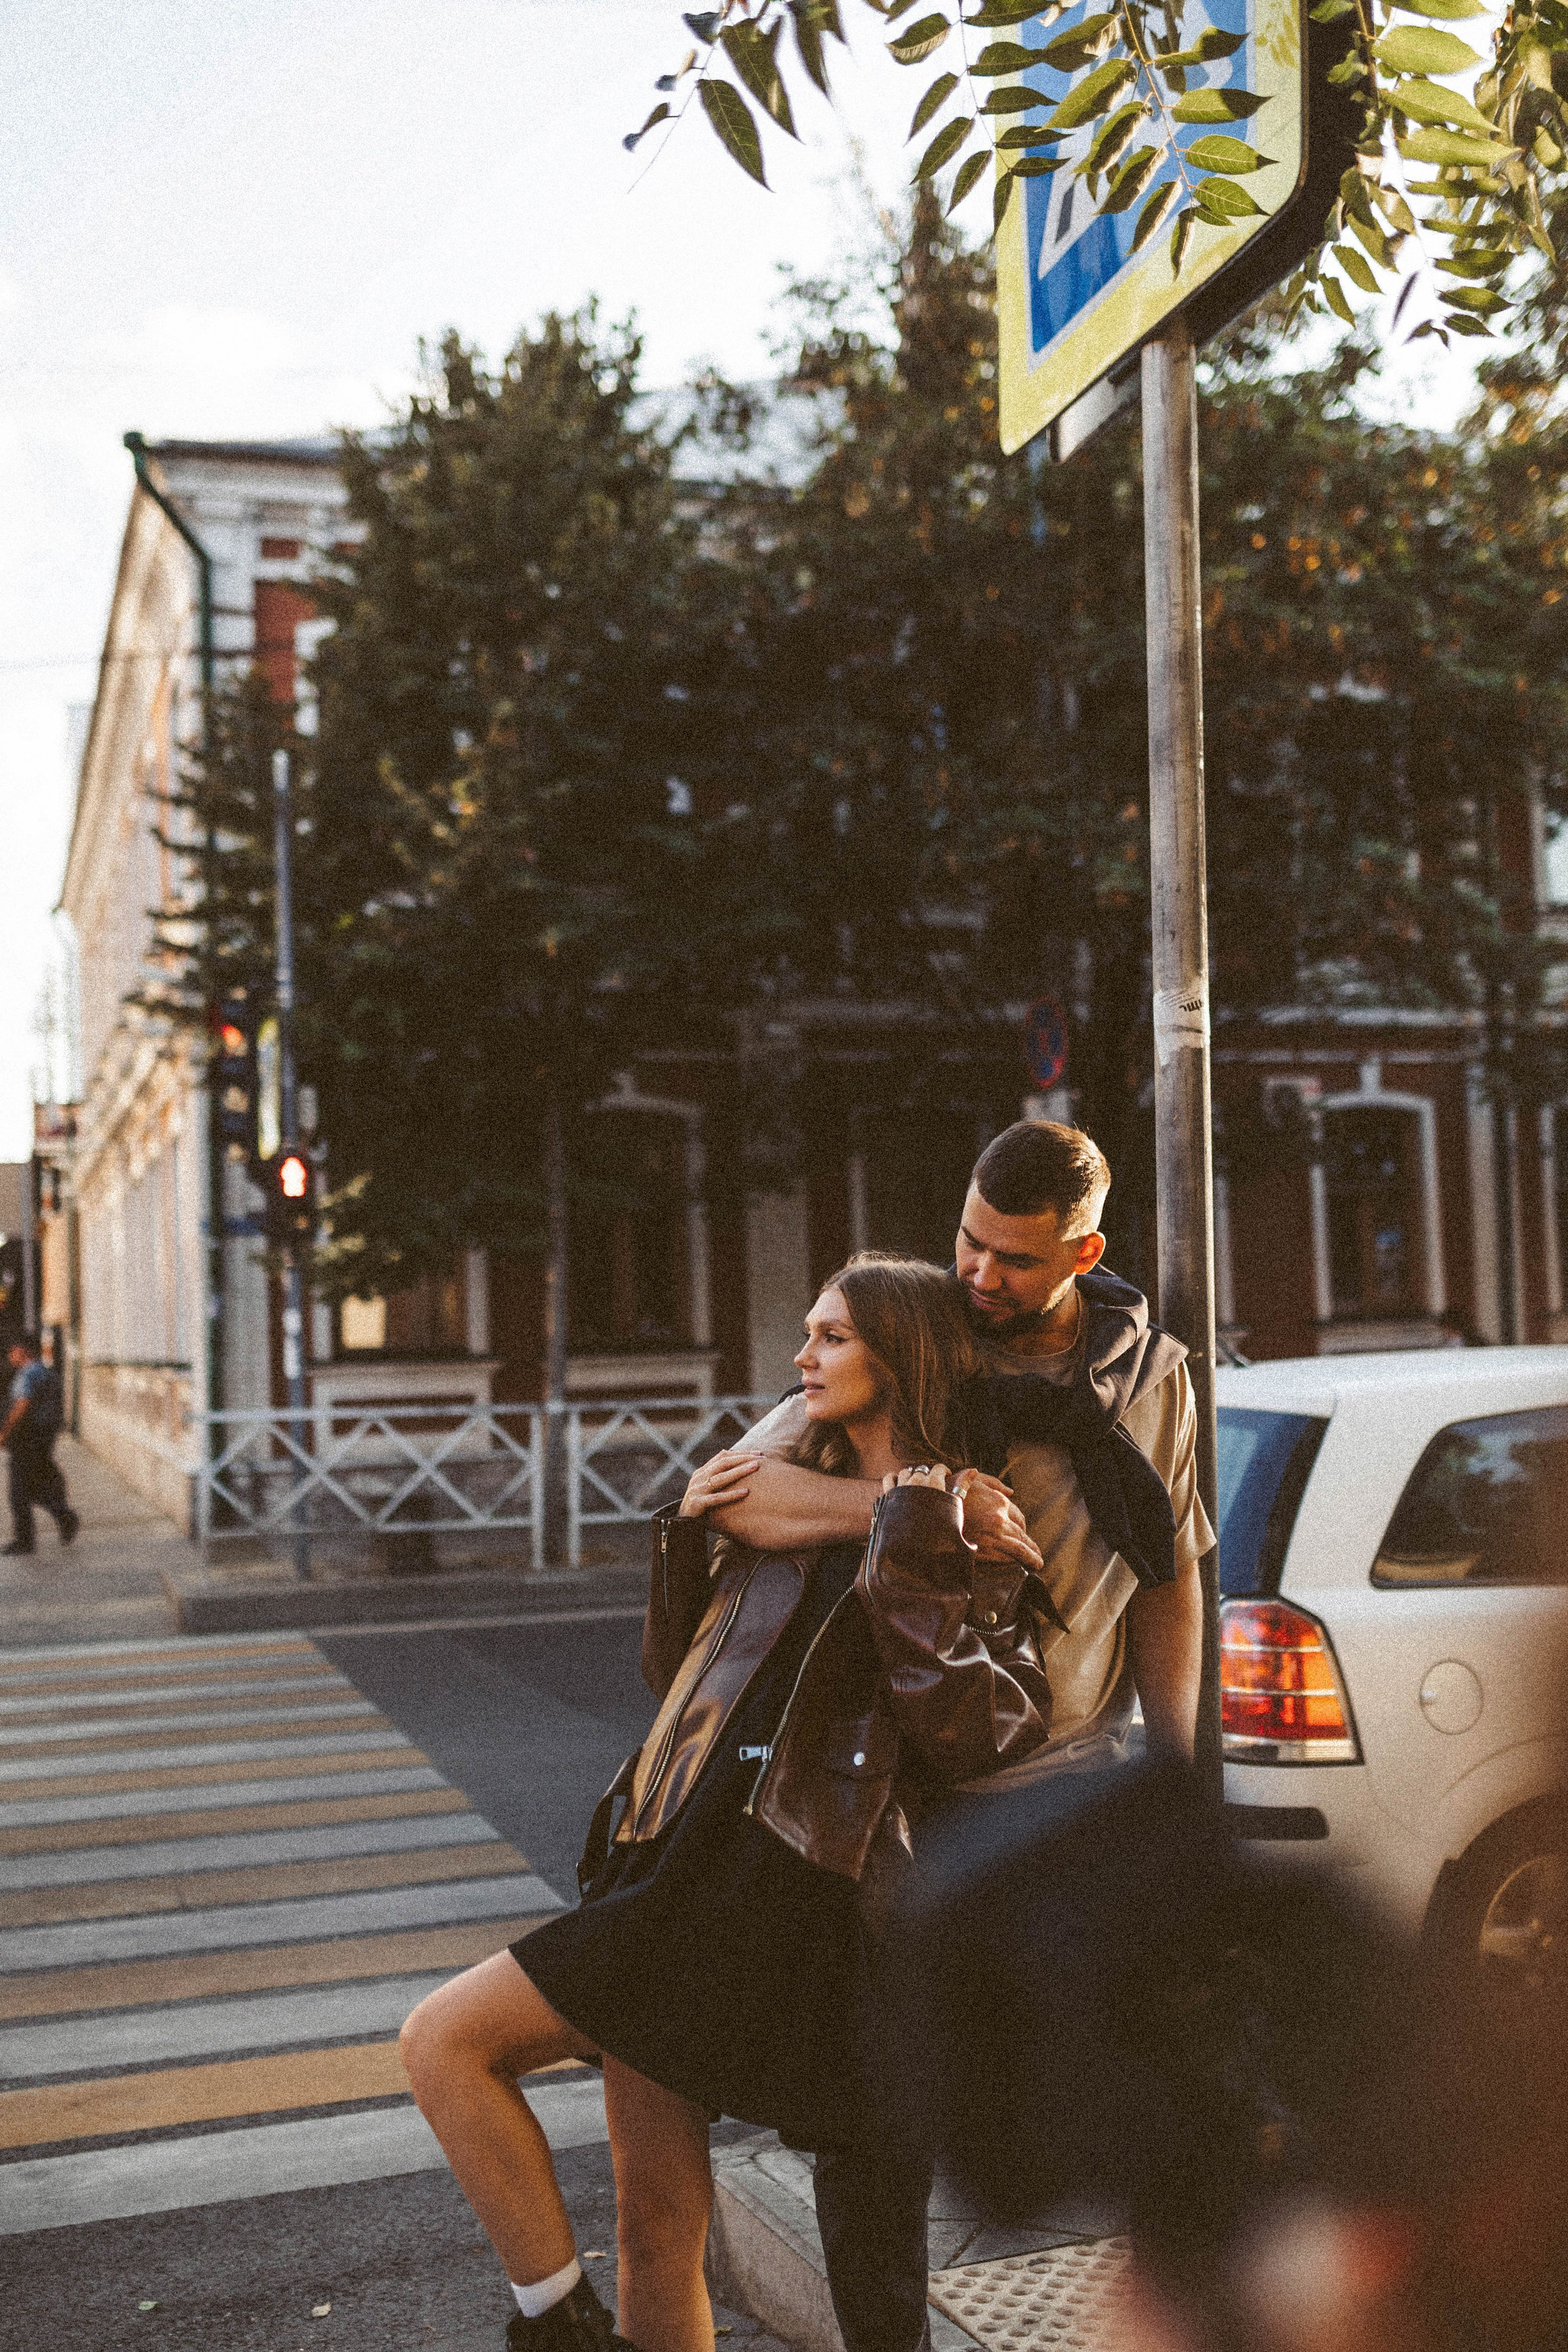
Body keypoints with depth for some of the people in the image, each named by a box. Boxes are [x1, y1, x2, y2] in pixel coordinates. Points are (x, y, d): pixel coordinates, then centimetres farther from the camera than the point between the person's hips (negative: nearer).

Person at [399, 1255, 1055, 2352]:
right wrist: (686, 1535, 10)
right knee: (656, 2232, 9)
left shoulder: (970, 1529, -1)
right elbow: (676, 1675, 23)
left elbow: (965, 1737, -12)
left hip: (775, 1883, -7)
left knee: (445, 2038, -11)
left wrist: (916, 1546, -15)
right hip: (681, 1856, 7)